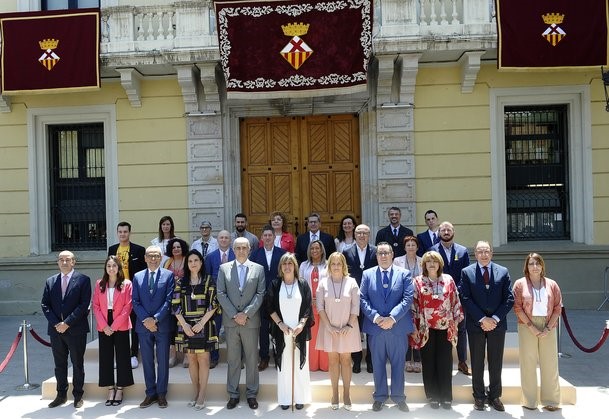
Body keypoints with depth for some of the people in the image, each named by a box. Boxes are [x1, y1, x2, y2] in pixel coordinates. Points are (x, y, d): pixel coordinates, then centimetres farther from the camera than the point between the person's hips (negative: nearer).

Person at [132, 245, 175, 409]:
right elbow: (135, 302, 3)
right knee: (147, 362, 10)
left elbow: (169, 300, -7)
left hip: (162, 325, -2)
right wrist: (146, 319, -10)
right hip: (144, 325, 3)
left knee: (163, 361, 5)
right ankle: (150, 393, 20)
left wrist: (155, 319, -14)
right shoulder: (137, 277, 8)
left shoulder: (168, 275, -1)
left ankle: (161, 394, 17)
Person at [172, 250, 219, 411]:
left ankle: (202, 395, 9)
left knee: (203, 359, 0)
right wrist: (184, 324, -9)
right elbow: (175, 305, 2)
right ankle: (196, 392, 21)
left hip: (204, 326, -2)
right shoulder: (180, 282, 5)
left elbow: (213, 304, -6)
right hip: (186, 326, 2)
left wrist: (201, 323, -13)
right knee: (192, 360, 9)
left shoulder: (209, 281, -1)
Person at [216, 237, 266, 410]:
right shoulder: (224, 268, 5)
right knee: (232, 359, 9)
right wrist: (234, 315, -10)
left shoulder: (258, 269, 4)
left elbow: (260, 294, -2)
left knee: (252, 359, 7)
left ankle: (251, 394, 19)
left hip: (251, 321, 0)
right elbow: (221, 294, 0)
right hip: (230, 321, 1)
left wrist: (246, 313, -12)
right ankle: (233, 394, 20)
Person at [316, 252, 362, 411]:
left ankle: (346, 394, 15)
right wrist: (329, 326, -10)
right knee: (333, 360, 7)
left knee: (346, 360, 6)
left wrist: (350, 325, -11)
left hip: (347, 328, 0)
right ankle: (335, 394, 17)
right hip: (329, 328, 1)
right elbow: (320, 306, -3)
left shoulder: (351, 282, -3)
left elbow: (355, 306, -3)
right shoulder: (323, 283, -2)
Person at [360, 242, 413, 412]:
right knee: (378, 364, 11)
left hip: (398, 326, -1)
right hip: (375, 326, 1)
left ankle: (398, 397, 25)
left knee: (398, 363, 9)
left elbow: (408, 299, -7)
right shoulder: (367, 274, 5)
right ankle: (380, 396, 25)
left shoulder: (404, 274, 1)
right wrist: (375, 317, -14)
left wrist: (392, 318, -16)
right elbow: (363, 299, 0)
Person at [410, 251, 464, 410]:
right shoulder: (418, 281, 0)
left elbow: (455, 301, 7)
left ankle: (446, 397, 15)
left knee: (445, 363, 5)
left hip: (445, 327, 1)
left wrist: (455, 322, 2)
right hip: (425, 328, -1)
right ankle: (433, 396, 18)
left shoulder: (448, 280, 5)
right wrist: (414, 327, -4)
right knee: (429, 363, 6)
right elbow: (414, 304, 0)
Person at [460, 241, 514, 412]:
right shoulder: (467, 272, 0)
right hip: (475, 324, -1)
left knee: (496, 363, 10)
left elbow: (509, 299, 0)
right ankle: (479, 397, 21)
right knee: (477, 363, 8)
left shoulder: (503, 272, 4)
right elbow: (466, 299, -6)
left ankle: (495, 396, 25)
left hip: (497, 324, 1)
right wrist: (482, 319, -13)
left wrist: (495, 319, -10)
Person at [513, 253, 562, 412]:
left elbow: (558, 307, 4)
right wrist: (531, 326, -11)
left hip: (548, 328, 2)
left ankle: (550, 401, 16)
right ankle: (529, 401, 13)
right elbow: (517, 308, -3)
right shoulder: (520, 284, 1)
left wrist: (548, 328, -7)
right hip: (527, 327, -1)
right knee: (528, 364, 4)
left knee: (550, 364, 5)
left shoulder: (552, 284, 6)